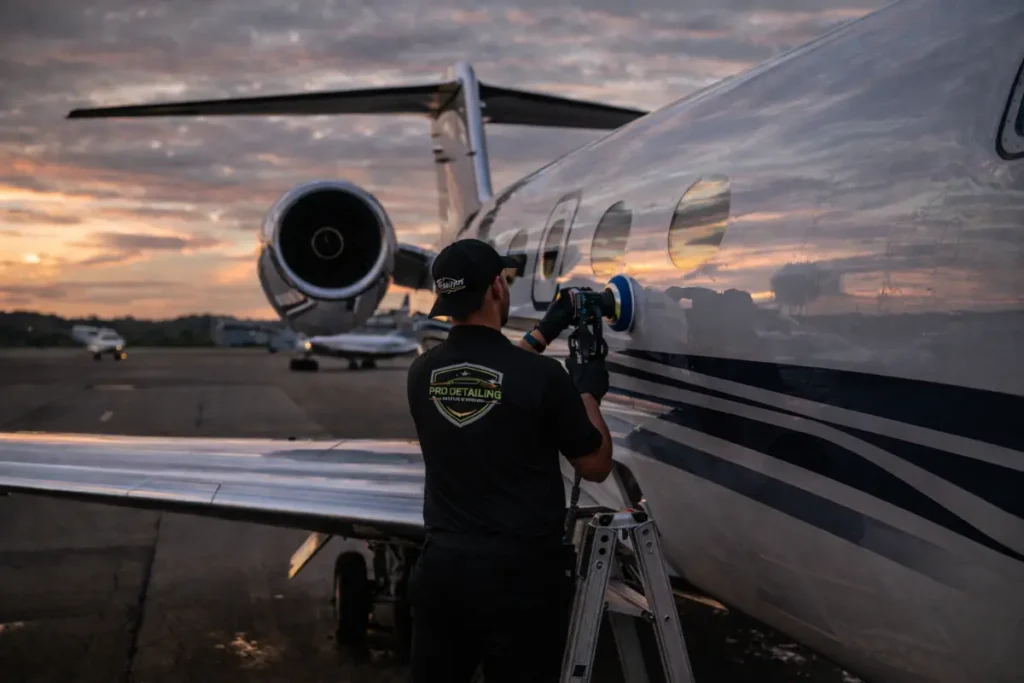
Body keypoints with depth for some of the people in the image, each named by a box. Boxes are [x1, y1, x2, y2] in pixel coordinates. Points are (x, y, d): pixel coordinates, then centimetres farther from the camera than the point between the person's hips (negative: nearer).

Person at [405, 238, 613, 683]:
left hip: (442, 565, 5)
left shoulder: (422, 374, 0)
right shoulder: (542, 376, -16)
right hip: (522, 574, -4)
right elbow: (595, 466, -3)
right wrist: (589, 393, 11)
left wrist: (544, 333, 25)